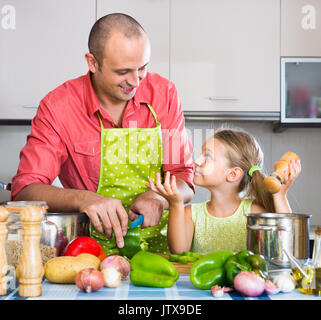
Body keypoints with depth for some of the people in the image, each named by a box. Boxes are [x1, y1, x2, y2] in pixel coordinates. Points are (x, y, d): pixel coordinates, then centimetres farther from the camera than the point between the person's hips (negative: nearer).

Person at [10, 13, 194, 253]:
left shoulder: (164, 93, 0)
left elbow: (184, 179, 1)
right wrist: (83, 199, -32)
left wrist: (157, 198, -22)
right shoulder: (58, 106, -8)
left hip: (160, 240, 2)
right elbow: (24, 190, -12)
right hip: (94, 241, -2)